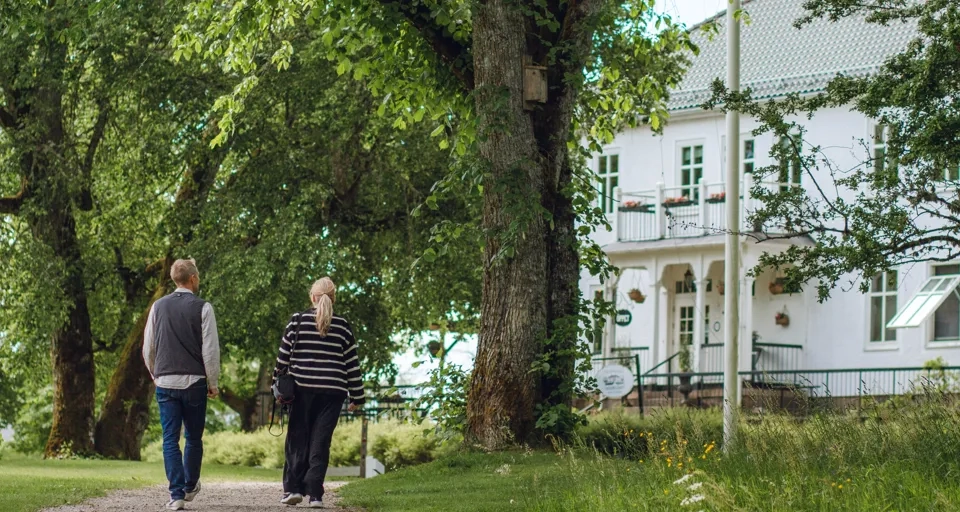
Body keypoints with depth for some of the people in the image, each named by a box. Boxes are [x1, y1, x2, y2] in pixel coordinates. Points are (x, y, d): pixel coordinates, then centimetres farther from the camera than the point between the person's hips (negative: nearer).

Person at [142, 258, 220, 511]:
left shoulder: (158, 307, 6)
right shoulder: (202, 308, -5)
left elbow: (148, 348, 11)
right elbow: (210, 349, -7)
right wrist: (212, 383, 4)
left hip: (165, 382, 2)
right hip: (194, 382, -2)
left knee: (170, 439, 1)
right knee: (193, 438, 14)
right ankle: (190, 486, 27)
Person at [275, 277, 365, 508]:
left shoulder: (298, 321, 1)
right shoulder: (343, 327, 4)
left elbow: (284, 356, 1)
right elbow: (352, 365, 6)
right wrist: (356, 397, 13)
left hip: (302, 390, 0)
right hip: (332, 393, 1)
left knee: (297, 440, 8)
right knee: (320, 442, 1)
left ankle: (293, 488, 0)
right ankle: (315, 494, -3)